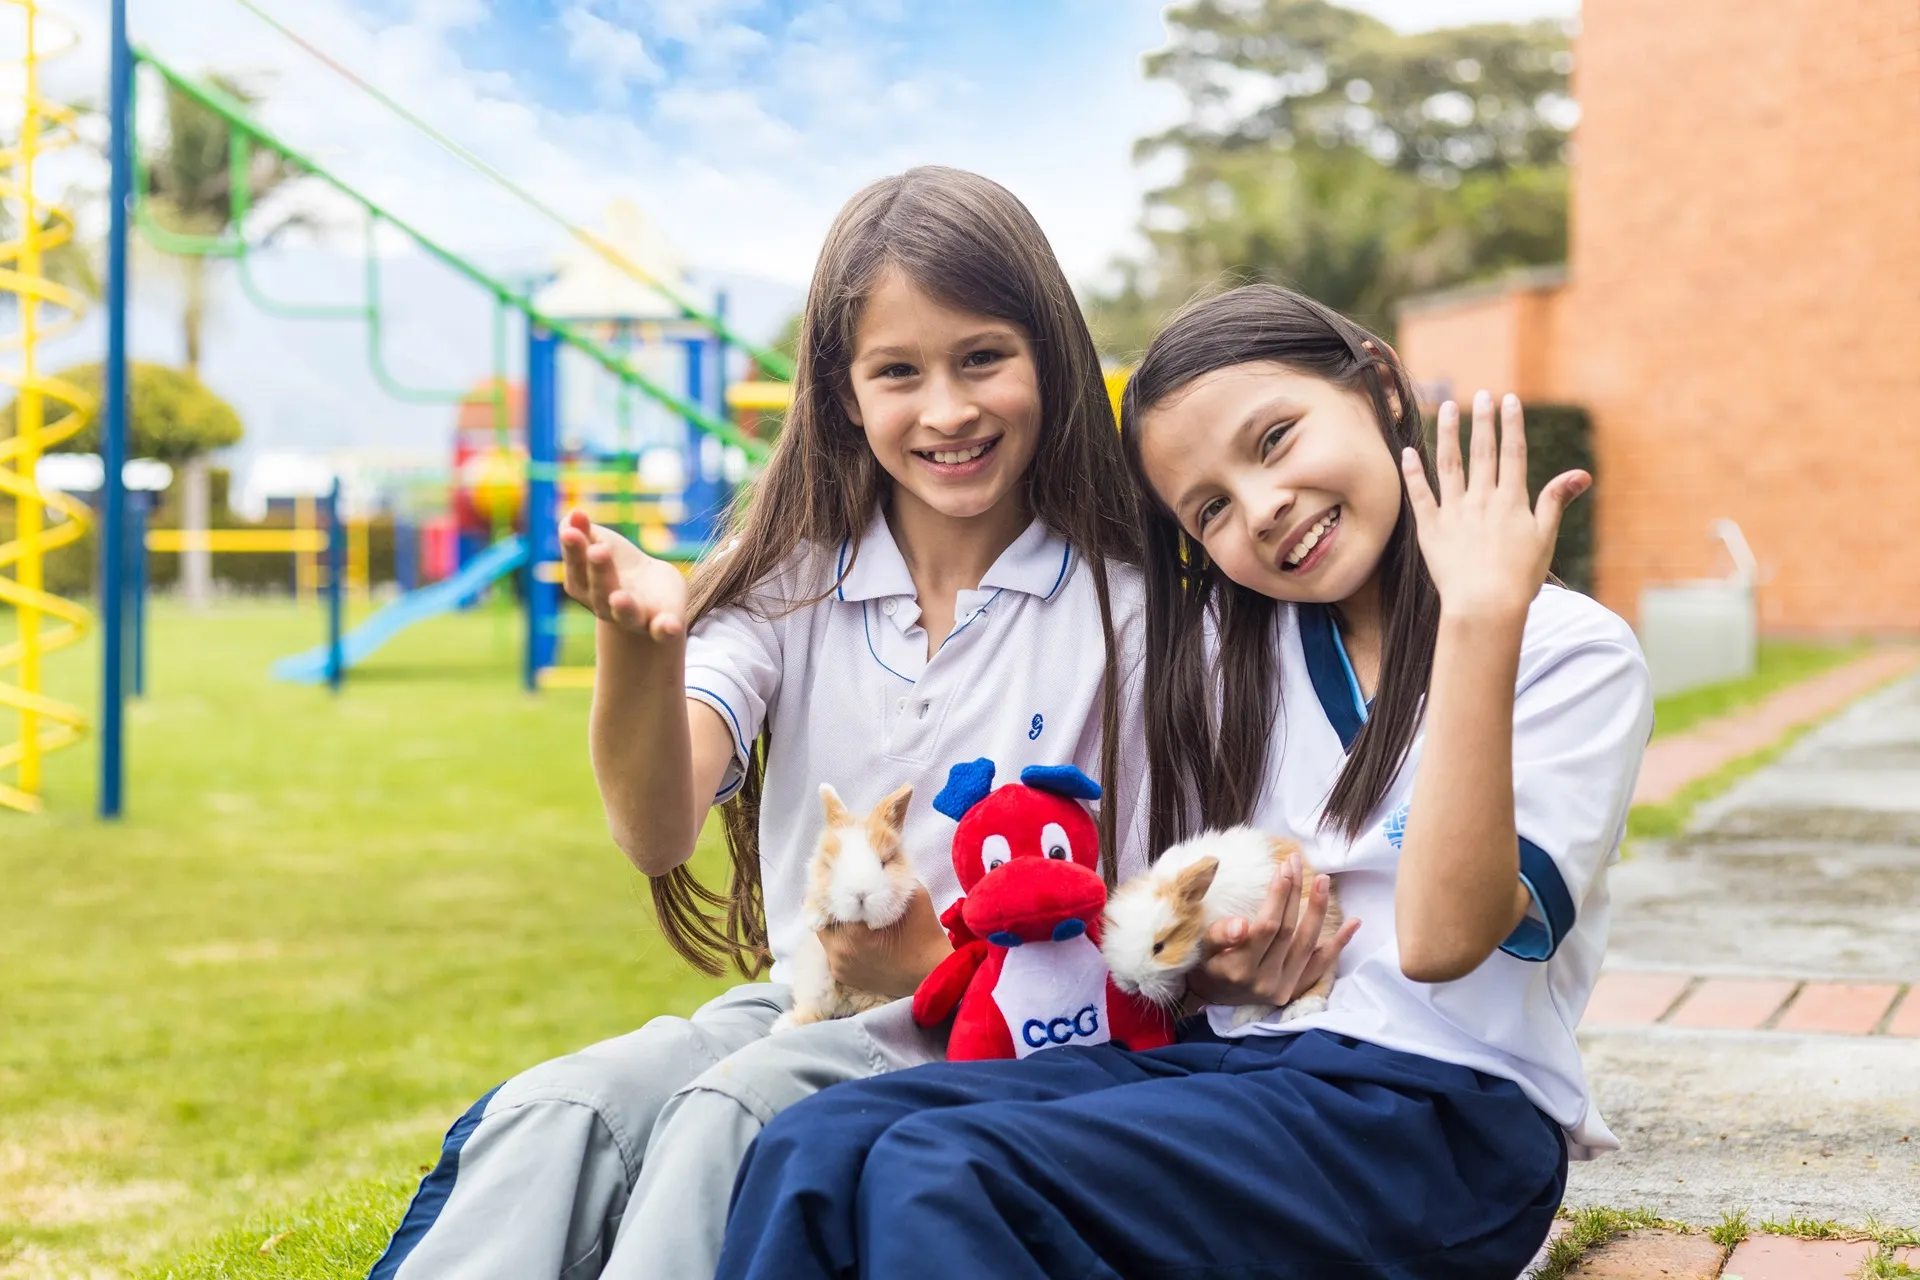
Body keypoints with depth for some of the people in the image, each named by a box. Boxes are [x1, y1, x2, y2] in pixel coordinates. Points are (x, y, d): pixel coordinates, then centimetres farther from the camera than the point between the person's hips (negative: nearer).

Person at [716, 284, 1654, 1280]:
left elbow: (1442, 935, -17)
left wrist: (1482, 618, -21)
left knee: (939, 1172, -28)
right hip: (1223, 1057, 6)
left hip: (1441, 1115, -6)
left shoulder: (1571, 654, -2)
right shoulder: (1227, 647, 16)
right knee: (814, 1150, -20)